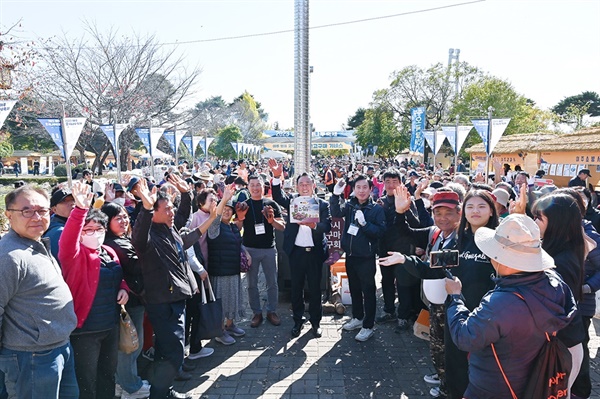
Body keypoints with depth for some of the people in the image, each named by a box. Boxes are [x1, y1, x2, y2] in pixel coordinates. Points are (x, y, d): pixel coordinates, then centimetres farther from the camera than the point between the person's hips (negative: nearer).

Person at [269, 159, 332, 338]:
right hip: (296, 251, 1)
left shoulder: (322, 204, 1)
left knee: (315, 288, 9)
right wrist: (277, 177, -32)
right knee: (296, 287, 12)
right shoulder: (292, 200, 3)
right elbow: (278, 196, -16)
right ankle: (298, 320, 27)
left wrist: (314, 224, -30)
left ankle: (315, 321, 25)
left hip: (315, 252, -1)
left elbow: (327, 226, -9)